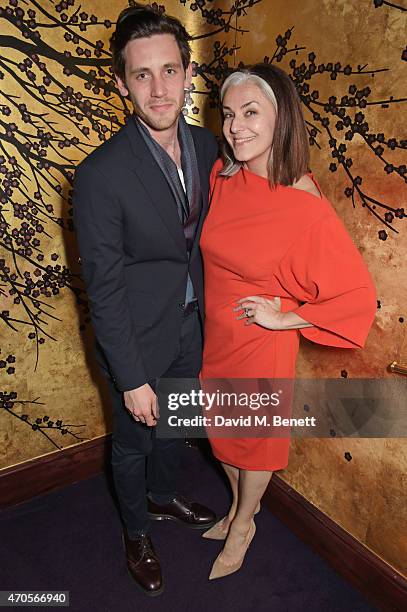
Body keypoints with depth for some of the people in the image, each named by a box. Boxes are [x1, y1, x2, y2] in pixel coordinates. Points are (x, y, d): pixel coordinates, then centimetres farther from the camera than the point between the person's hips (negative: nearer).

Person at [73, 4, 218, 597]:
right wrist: (132, 379, -16)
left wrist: (206, 309, 8)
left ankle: (164, 497, 60)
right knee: (133, 442, 20)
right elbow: (104, 291, -20)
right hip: (138, 339, -5)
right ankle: (137, 533, 51)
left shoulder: (206, 145, -5)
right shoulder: (101, 174, -25)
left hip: (189, 325, 6)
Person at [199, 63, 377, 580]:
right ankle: (240, 502, 56)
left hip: (260, 344, -5)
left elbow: (358, 297, -18)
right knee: (222, 429, 25)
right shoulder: (223, 176, -7)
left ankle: (243, 525, 50)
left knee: (256, 437, 20)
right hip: (214, 335, 6)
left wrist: (284, 316, -17)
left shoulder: (307, 207, -24)